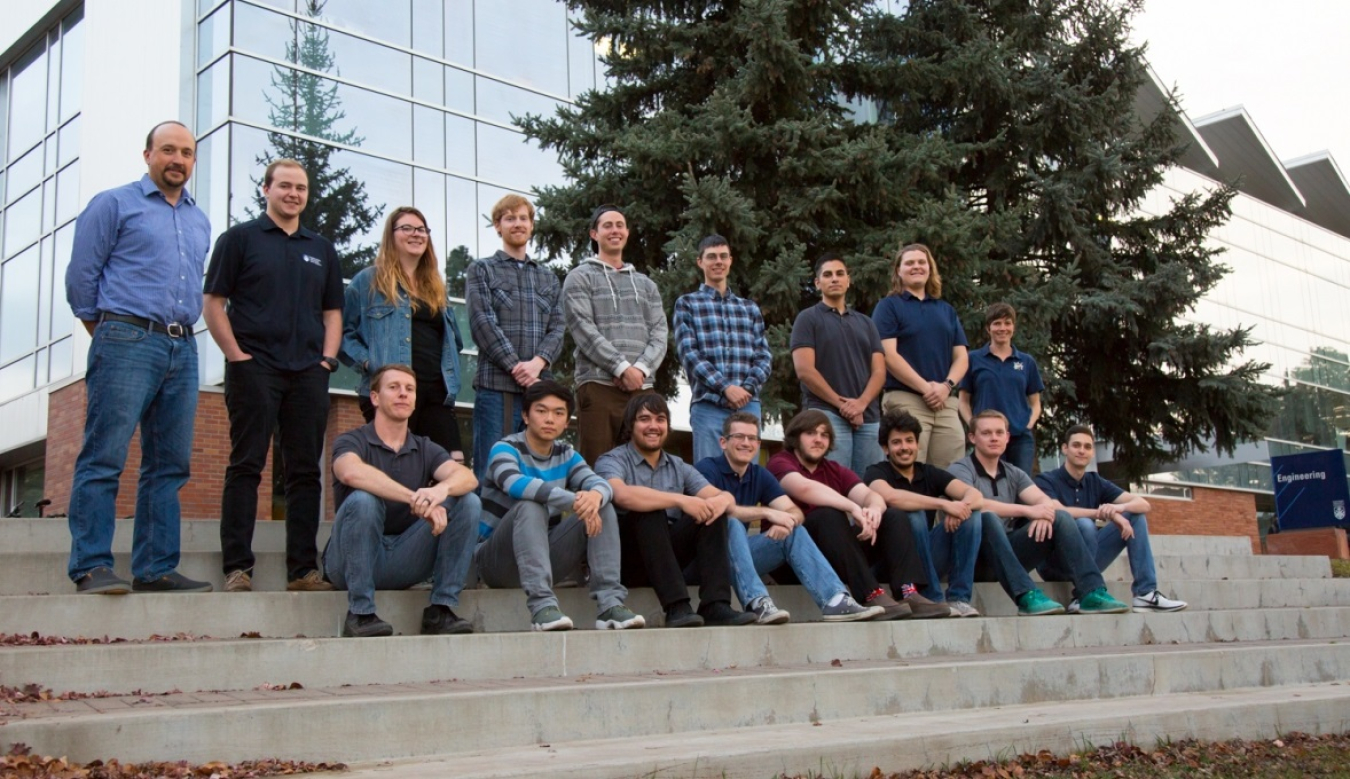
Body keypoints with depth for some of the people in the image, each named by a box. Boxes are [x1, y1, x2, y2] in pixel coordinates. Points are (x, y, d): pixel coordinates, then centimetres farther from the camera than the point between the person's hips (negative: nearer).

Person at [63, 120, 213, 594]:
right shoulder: (114, 204, 4)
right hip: (127, 342, -6)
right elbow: (81, 275, 2)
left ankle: (155, 570, 9)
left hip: (182, 348, 6)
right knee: (104, 458, -9)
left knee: (170, 464, 4)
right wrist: (105, 331, 5)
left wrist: (181, 328, 15)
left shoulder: (199, 222, 21)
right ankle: (92, 567, -6)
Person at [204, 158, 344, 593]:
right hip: (254, 370, -4)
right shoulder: (239, 238, 6)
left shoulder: (322, 249, 19)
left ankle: (303, 569, 8)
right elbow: (214, 304, 1)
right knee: (246, 467, -4)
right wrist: (236, 355, -9)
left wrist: (328, 358, 4)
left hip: (308, 374, 4)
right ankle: (237, 568, -2)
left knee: (305, 472, 4)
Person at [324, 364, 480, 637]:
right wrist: (416, 500, -39)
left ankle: (440, 609, -13)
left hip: (405, 562, 4)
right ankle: (360, 613, -23)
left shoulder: (425, 449, 10)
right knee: (363, 499, -32)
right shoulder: (352, 441, -2)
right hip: (351, 561, -3)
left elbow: (467, 477, -11)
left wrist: (442, 488, -36)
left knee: (468, 502, -12)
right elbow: (352, 473, -29)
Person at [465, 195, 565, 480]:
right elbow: (482, 323, -3)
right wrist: (516, 367, -12)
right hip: (495, 384, -4)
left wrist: (537, 362, -11)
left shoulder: (548, 278, 21)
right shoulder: (482, 270, 10)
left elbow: (557, 328, 9)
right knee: (490, 471, -7)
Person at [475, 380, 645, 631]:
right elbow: (515, 484, -33)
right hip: (497, 561, -5)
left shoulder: (566, 455, 7)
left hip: (544, 557, 6)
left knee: (602, 508, -11)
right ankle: (542, 604, -41)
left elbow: (600, 483, -10)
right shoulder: (506, 449, -11)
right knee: (531, 507, -32)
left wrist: (595, 495, -35)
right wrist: (575, 501, -40)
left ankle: (610, 604, -23)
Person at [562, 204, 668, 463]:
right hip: (598, 385, -4)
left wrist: (640, 368, -9)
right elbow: (584, 330, -5)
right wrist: (622, 368, -14)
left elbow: (659, 334, 11)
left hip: (642, 387, 4)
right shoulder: (580, 278, 8)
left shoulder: (646, 284, 22)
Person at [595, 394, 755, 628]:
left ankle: (715, 606, -27)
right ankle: (676, 607, -38)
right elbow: (623, 495, -26)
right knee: (649, 509, -30)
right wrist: (681, 500, -33)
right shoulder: (611, 461, -1)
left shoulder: (679, 467, 16)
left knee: (712, 510, -14)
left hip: (668, 556, 5)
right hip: (625, 561, -5)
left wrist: (721, 500, -25)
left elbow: (725, 496, 0)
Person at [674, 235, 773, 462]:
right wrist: (725, 387, -15)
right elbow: (689, 354, -3)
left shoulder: (749, 308, 20)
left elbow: (764, 356, 12)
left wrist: (748, 387, -8)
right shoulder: (687, 304, 9)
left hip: (748, 405, 3)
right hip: (708, 406, -3)